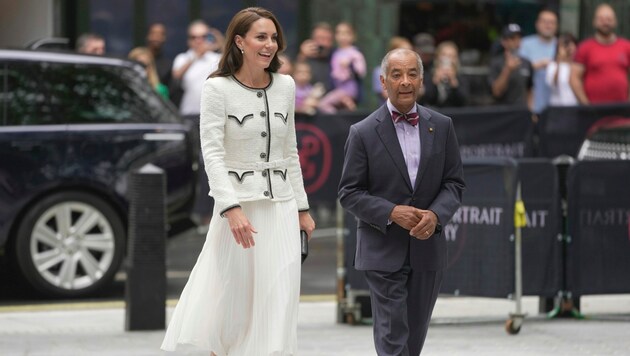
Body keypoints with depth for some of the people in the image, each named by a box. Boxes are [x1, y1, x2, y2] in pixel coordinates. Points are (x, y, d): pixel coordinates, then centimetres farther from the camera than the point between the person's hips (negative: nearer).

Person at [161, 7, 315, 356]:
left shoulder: (285, 86, 8)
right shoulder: (218, 88, -7)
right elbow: (212, 153, -14)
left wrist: (302, 208, 15)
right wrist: (232, 208, -25)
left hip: (281, 210, 4)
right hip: (239, 206, -4)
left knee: (277, 307, 0)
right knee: (230, 304, 1)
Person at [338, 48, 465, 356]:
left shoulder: (442, 127, 5)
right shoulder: (363, 133, -5)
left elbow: (454, 183, 7)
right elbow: (349, 193, -4)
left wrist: (435, 214, -14)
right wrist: (392, 213, -18)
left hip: (427, 247, 4)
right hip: (383, 252, -4)